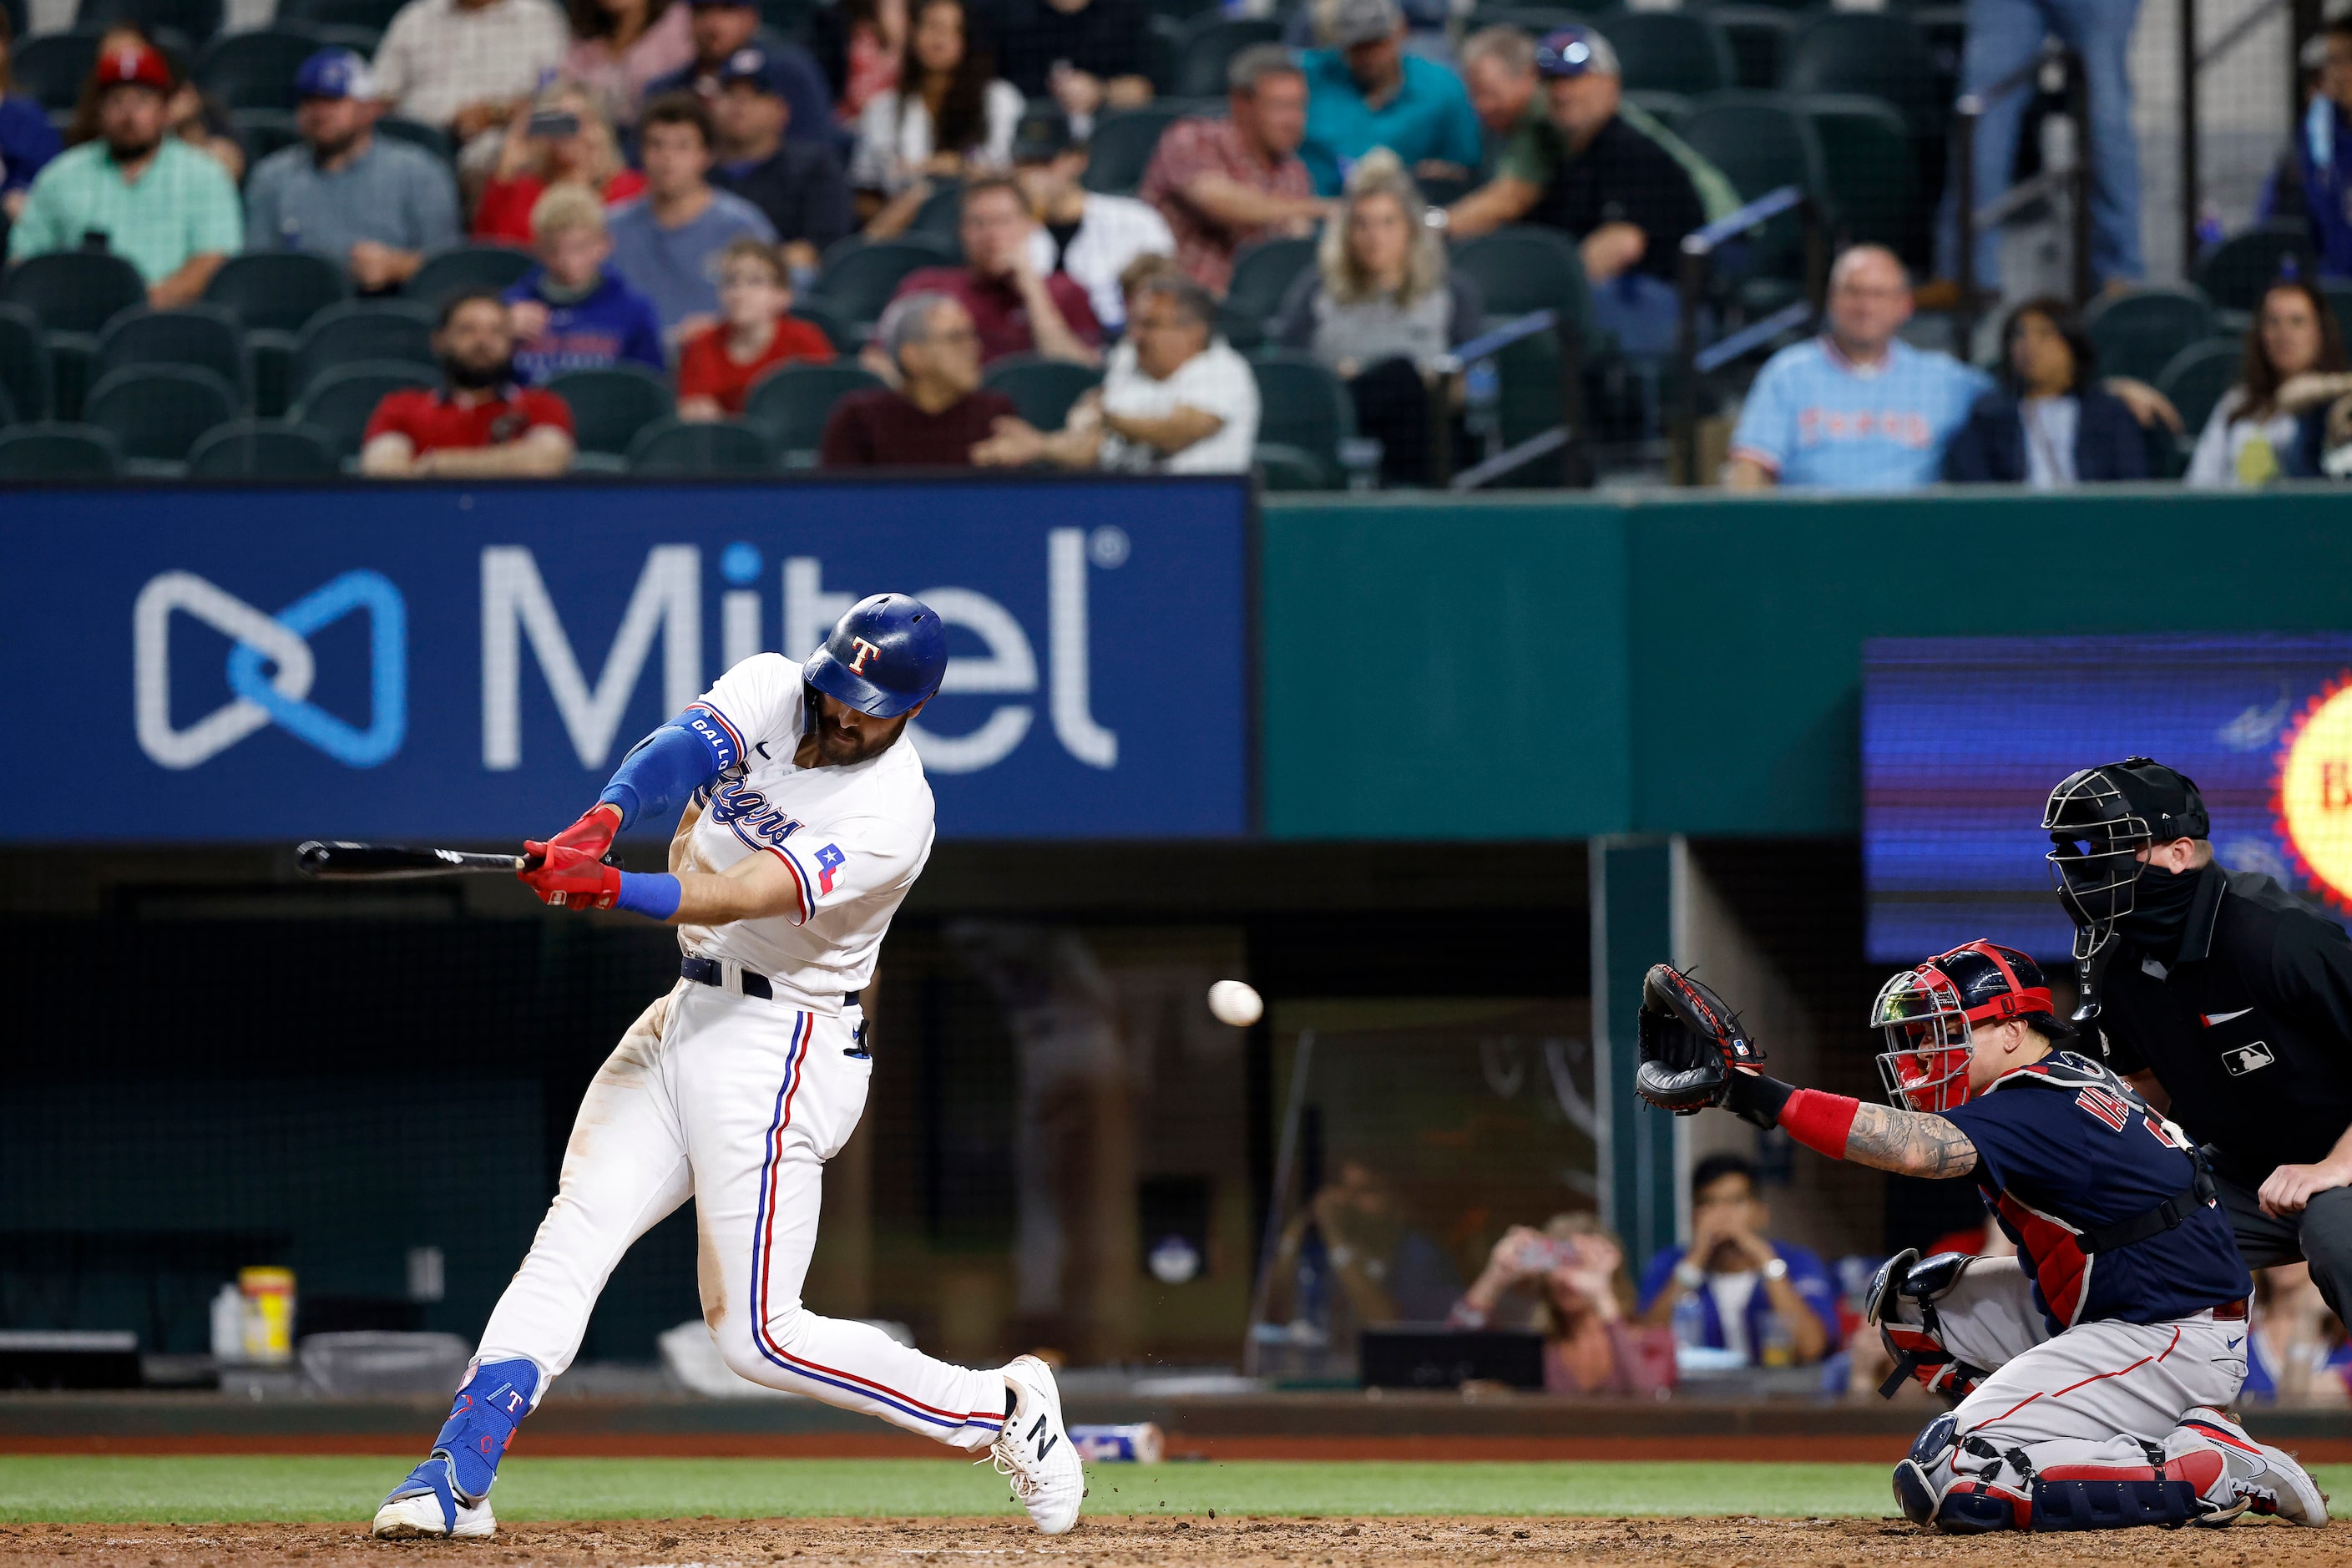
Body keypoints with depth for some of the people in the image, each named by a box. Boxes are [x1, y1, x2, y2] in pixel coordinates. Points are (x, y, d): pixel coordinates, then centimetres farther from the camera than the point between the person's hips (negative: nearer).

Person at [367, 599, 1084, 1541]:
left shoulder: (891, 818, -20)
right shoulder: (767, 690, -2)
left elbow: (737, 899, -32)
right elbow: (680, 752, -22)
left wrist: (609, 890, -48)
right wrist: (602, 824, -43)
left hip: (779, 1051, -7)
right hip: (686, 1019, 7)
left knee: (756, 1336, -6)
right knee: (573, 1232, -6)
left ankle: (1000, 1408, 9)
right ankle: (457, 1479, -10)